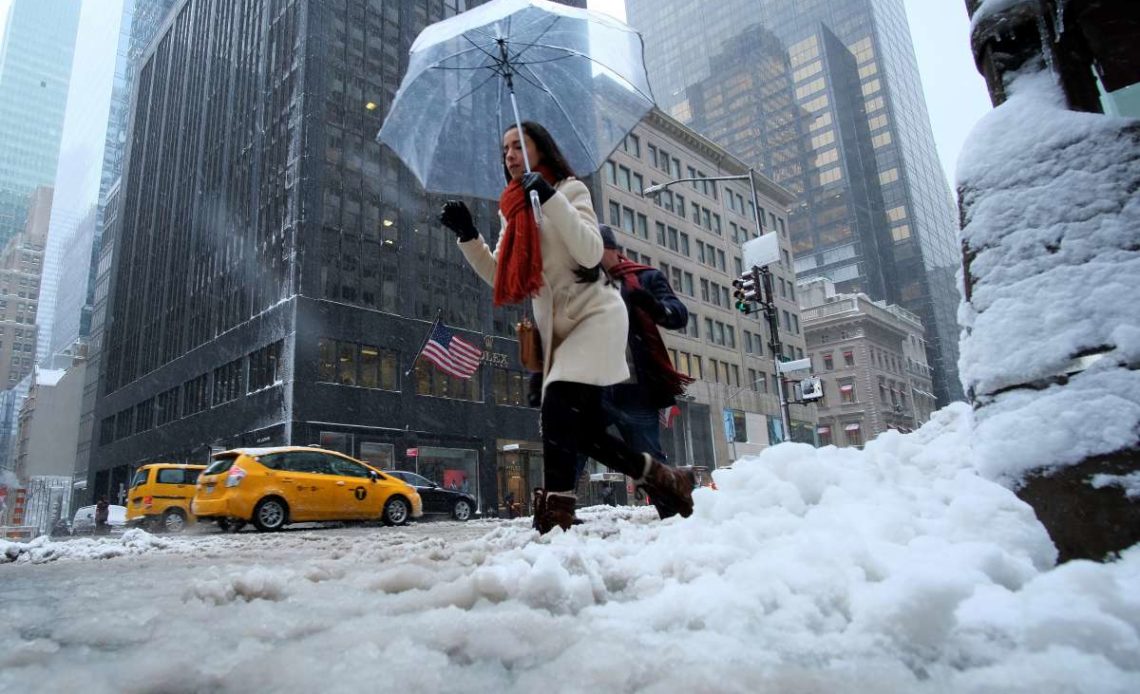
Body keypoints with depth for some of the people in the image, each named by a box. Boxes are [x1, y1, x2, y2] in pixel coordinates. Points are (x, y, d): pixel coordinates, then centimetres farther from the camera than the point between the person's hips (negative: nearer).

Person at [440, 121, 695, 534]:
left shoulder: (569, 188, -2)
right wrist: (466, 235, -2)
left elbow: (591, 253, -19)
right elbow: (500, 278, 10)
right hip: (558, 327, 8)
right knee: (582, 431, 3)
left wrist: (550, 198, -23)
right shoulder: (512, 209, 16)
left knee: (559, 408, -25)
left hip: (595, 314, -8)